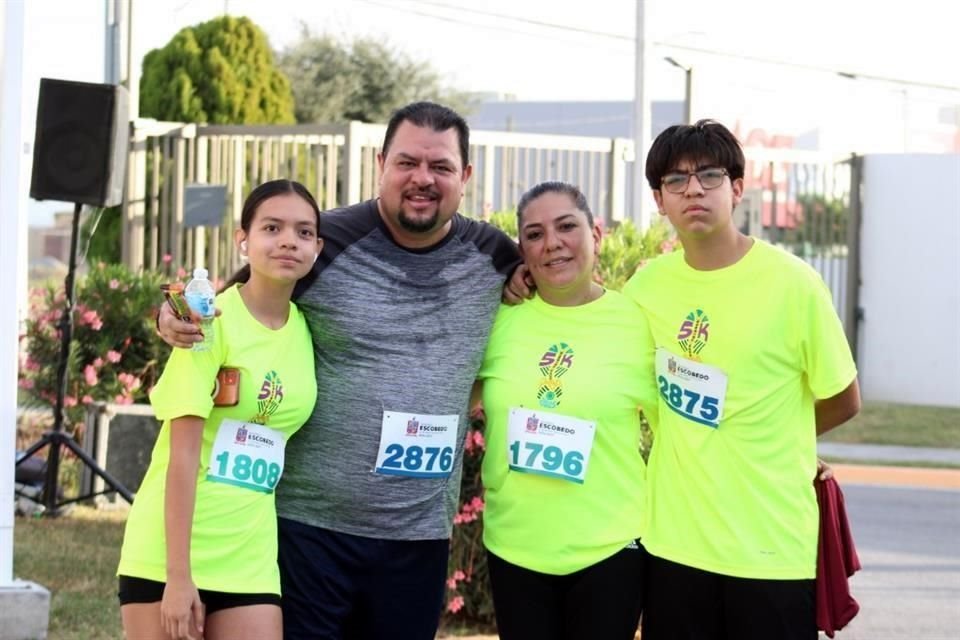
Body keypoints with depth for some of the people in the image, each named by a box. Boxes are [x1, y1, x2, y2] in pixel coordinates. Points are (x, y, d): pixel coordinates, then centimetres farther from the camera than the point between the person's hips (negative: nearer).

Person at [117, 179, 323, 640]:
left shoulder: (307, 330, 6)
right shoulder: (213, 320, -10)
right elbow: (182, 454, -15)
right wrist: (178, 575, -19)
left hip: (249, 559, 5)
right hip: (168, 552, -5)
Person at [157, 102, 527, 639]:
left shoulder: (490, 255, 4)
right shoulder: (325, 243, -6)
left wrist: (526, 277, 2)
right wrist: (177, 317, -19)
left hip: (420, 534, 4)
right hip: (308, 521, -4)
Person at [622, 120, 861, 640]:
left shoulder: (792, 283, -9)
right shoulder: (647, 284, 2)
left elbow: (843, 402, 2)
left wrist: (761, 443, 8)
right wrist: (684, 442, 5)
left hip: (772, 545, -3)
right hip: (673, 538, 3)